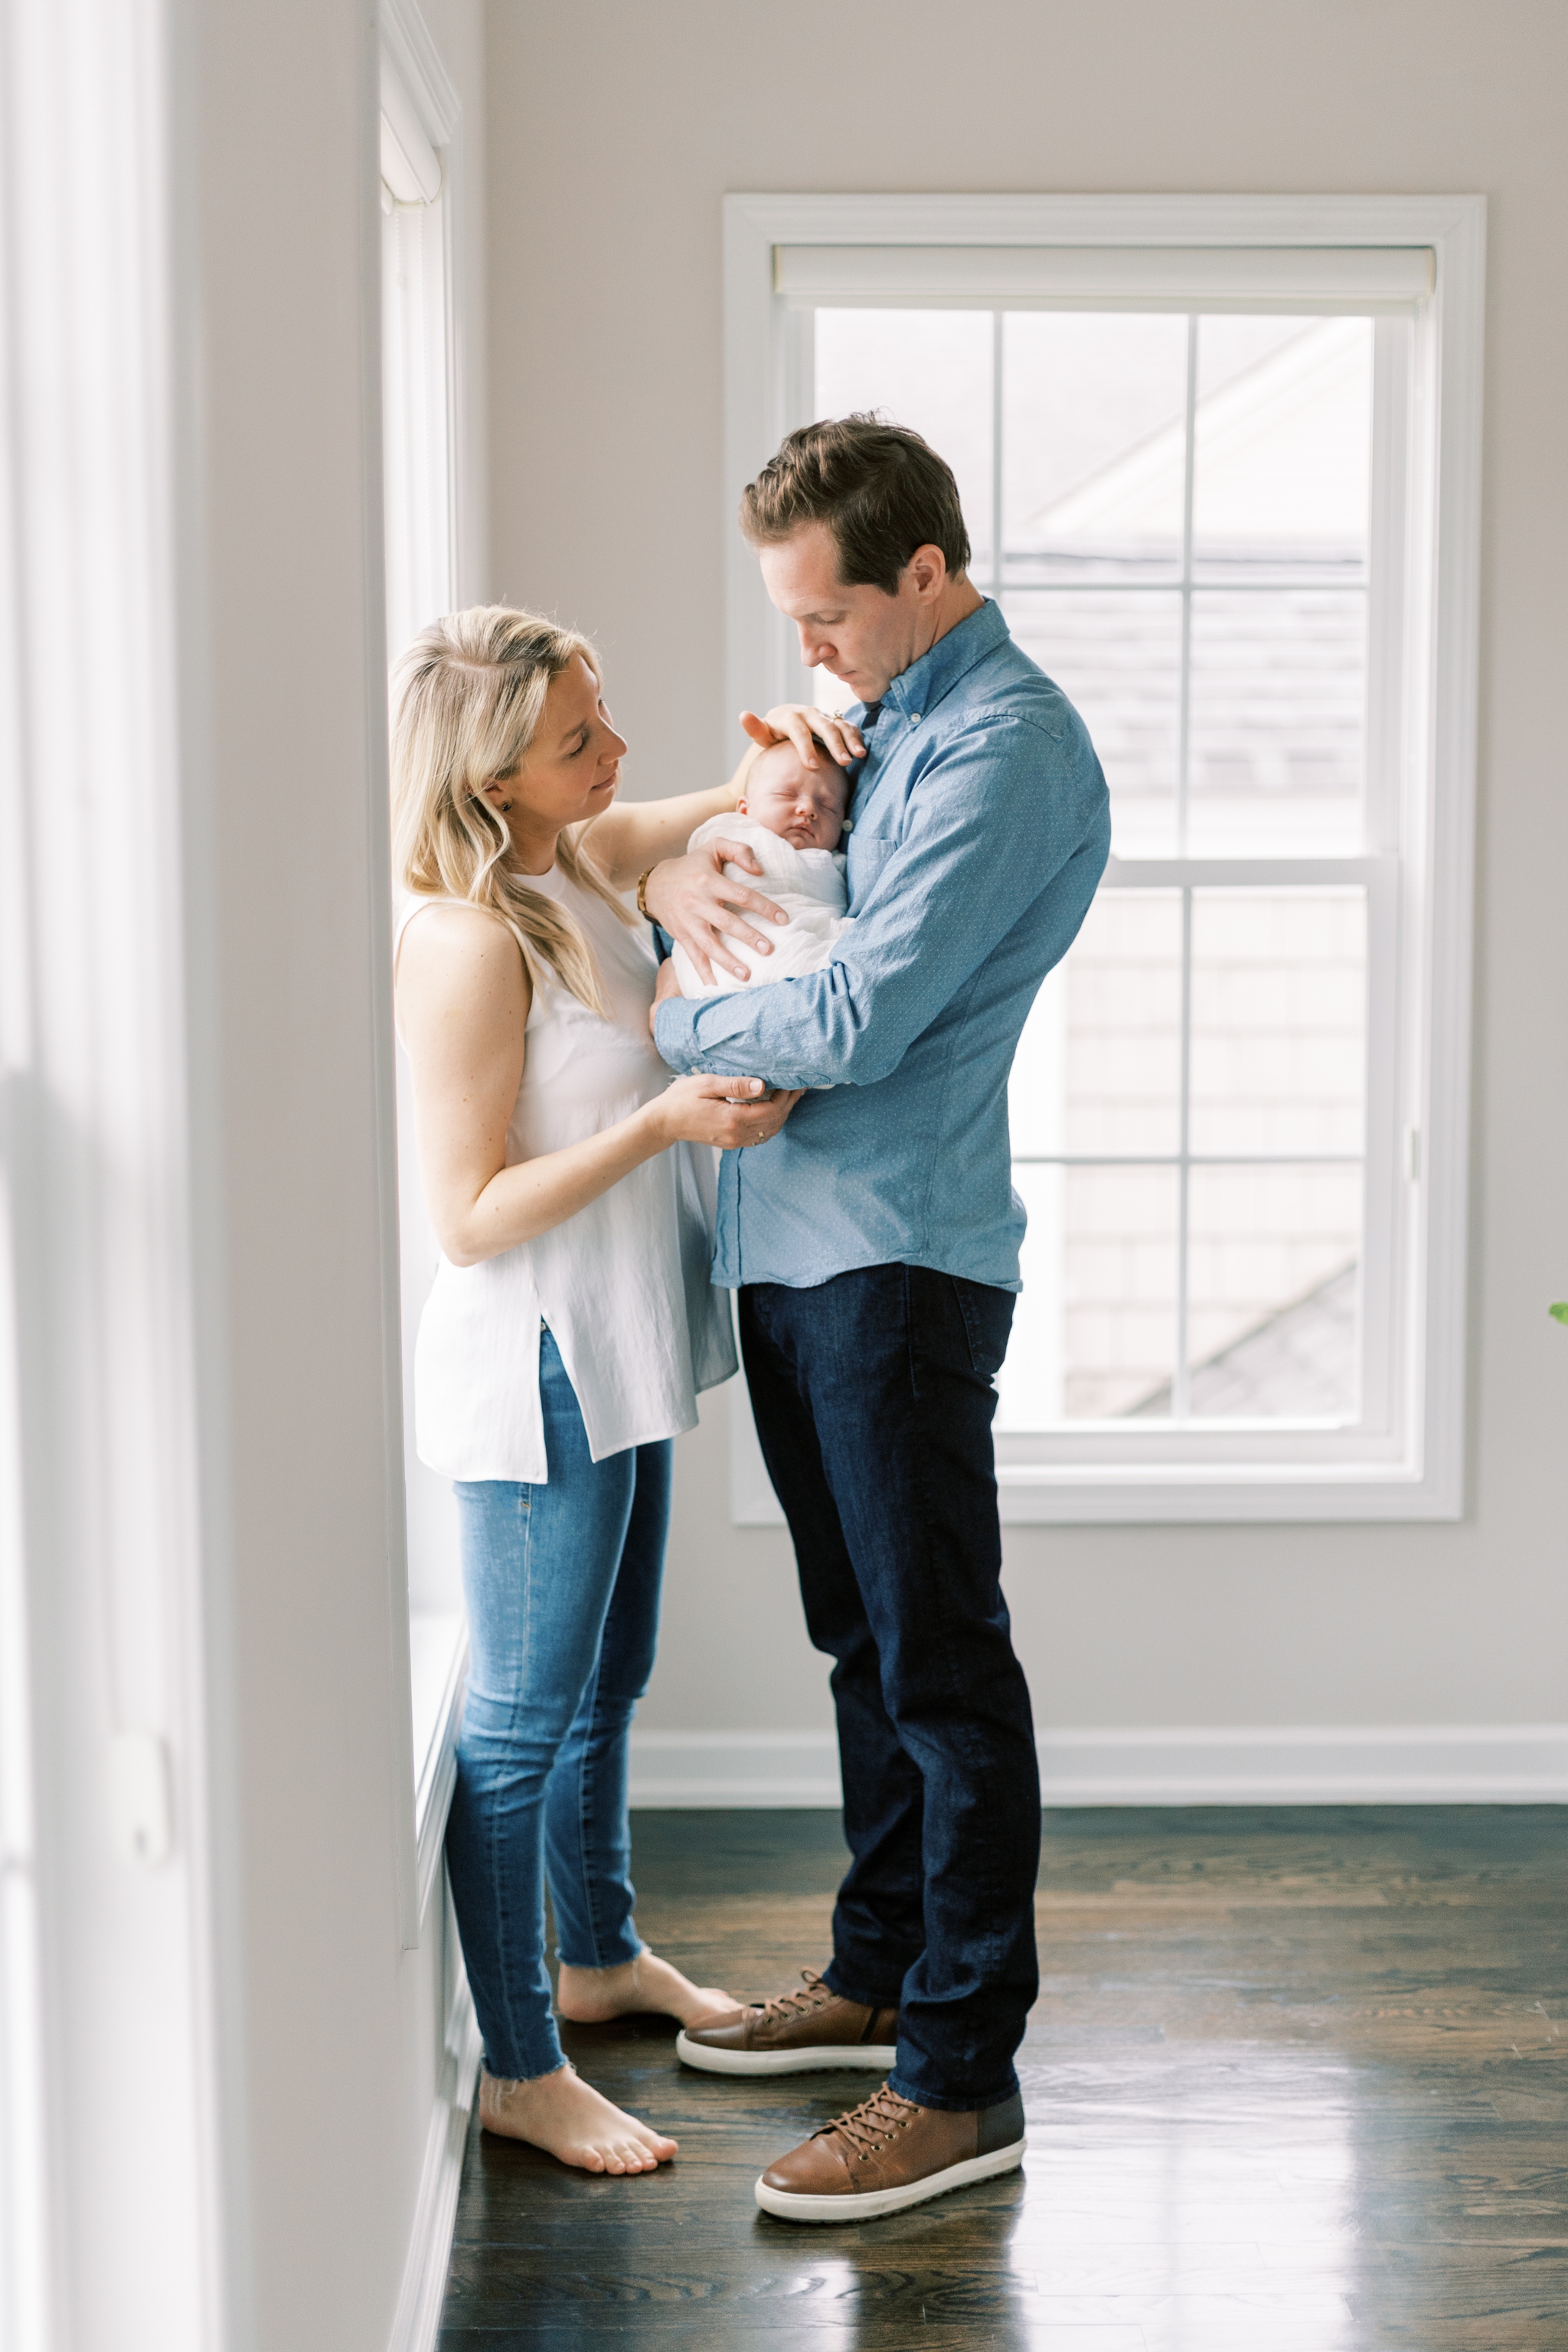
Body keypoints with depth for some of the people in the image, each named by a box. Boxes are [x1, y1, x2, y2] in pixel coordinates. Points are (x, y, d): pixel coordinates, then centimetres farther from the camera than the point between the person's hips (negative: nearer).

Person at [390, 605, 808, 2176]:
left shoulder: (583, 857, 3)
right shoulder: (467, 941, -23)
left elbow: (733, 807, 20)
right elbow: (470, 1216, -22)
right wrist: (663, 1121, -28)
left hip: (619, 1361, 10)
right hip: (535, 1375, -10)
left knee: (606, 1686, 23)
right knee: (522, 1723, 2)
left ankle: (601, 1957, 42)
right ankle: (519, 2072, 16)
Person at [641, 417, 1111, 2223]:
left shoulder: (1003, 749, -14)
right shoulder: (881, 718, 17)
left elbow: (856, 1020, -22)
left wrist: (675, 1022, -5)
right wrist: (678, 872, -1)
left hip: (898, 1258, -9)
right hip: (792, 1247, 10)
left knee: (941, 1666, -3)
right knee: (865, 1643, 18)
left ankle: (960, 2078, 5)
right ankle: (879, 1975, 32)